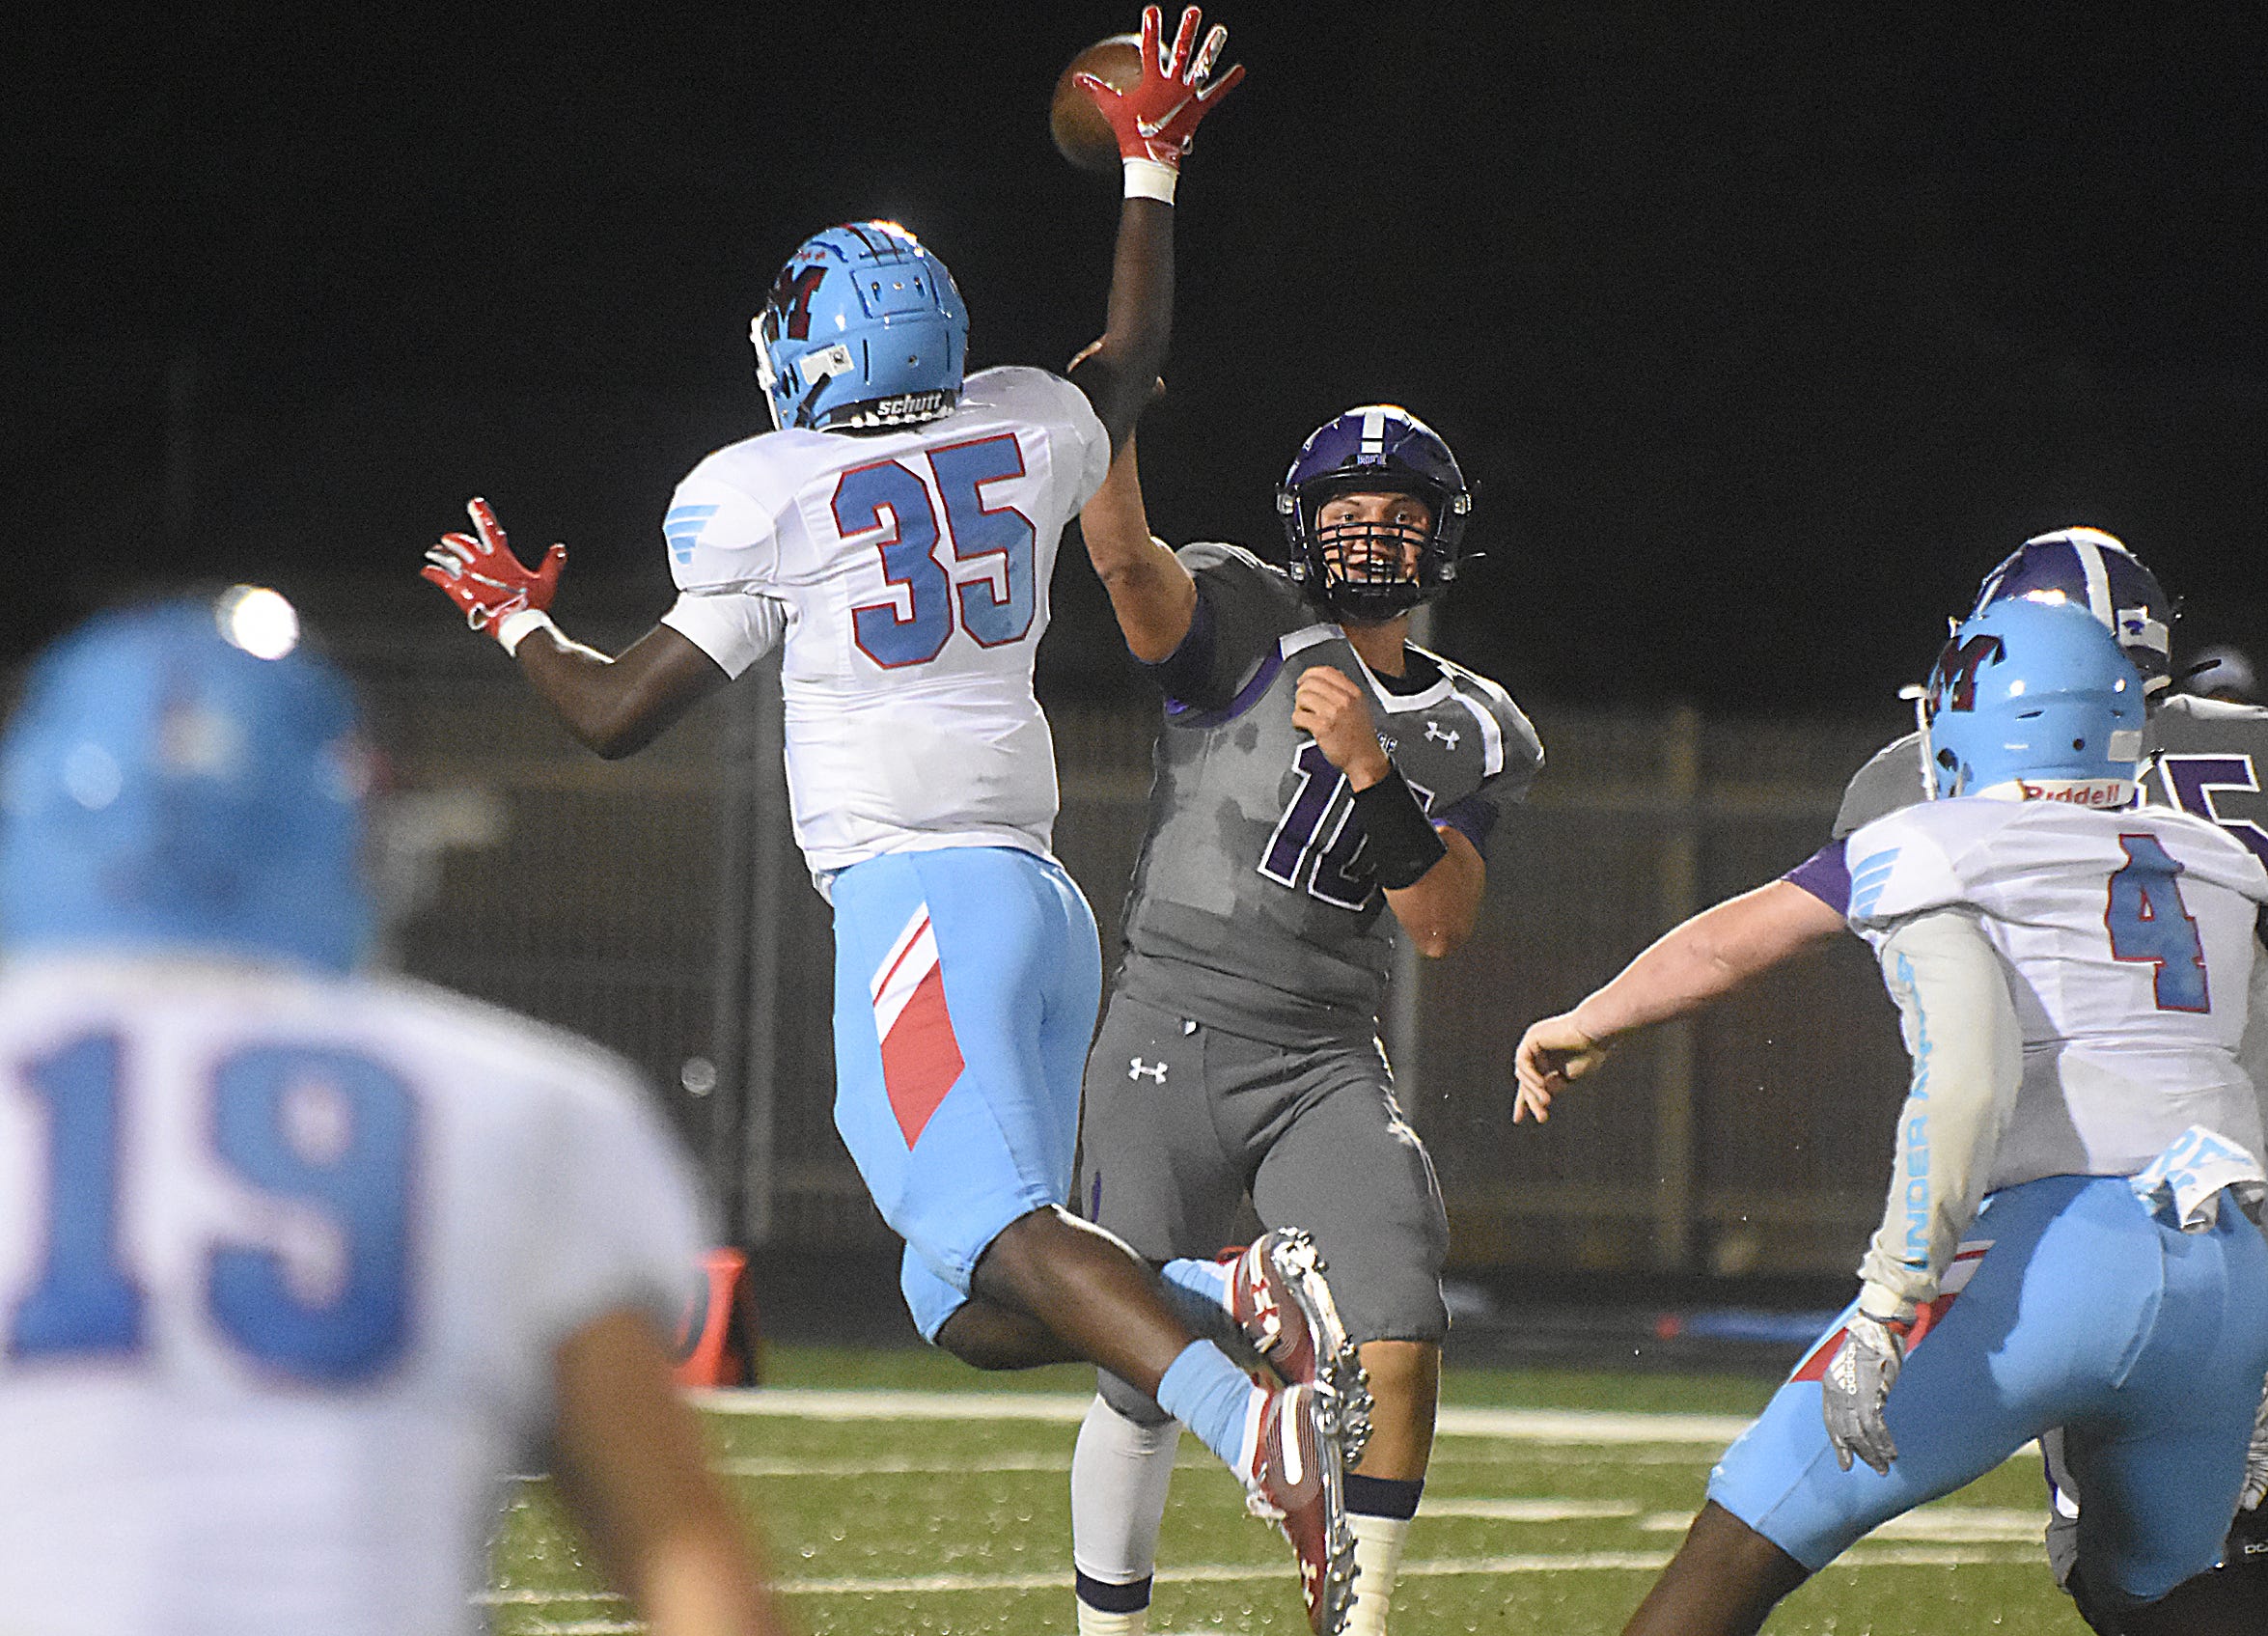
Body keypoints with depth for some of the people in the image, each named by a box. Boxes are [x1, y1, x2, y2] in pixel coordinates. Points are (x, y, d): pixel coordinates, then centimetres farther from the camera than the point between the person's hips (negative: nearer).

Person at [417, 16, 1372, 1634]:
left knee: (1000, 1232, -23)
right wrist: (1151, 173, 50)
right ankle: (1244, 1299, -17)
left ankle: (1253, 1423, -45)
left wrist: (518, 619, 25)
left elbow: (617, 712, 6)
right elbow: (1136, 354, 38)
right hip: (1040, 892, 7)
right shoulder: (1024, 435, 13)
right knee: (985, 1305, 8)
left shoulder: (768, 498, -2)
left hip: (918, 892, -7)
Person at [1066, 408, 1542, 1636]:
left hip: (1324, 1063, 3)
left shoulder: (1472, 735, 12)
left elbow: (1440, 925, -1)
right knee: (1146, 1386, -1)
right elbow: (1128, 563, -20)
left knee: (1399, 1353, -15)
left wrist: (1371, 772, -14)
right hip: (1168, 1037, -3)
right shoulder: (1250, 626, 1)